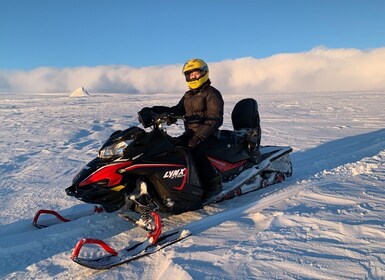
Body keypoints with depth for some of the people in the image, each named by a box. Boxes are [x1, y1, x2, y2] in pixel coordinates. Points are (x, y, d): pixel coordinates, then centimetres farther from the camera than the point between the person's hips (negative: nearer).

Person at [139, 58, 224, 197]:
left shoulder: (211, 93, -5)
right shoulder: (188, 95, 19)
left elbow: (216, 119, -16)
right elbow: (176, 111, 17)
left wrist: (199, 136, -29)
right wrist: (153, 110, 4)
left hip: (208, 135, -7)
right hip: (191, 134, 8)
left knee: (194, 152, -35)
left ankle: (214, 183, -22)